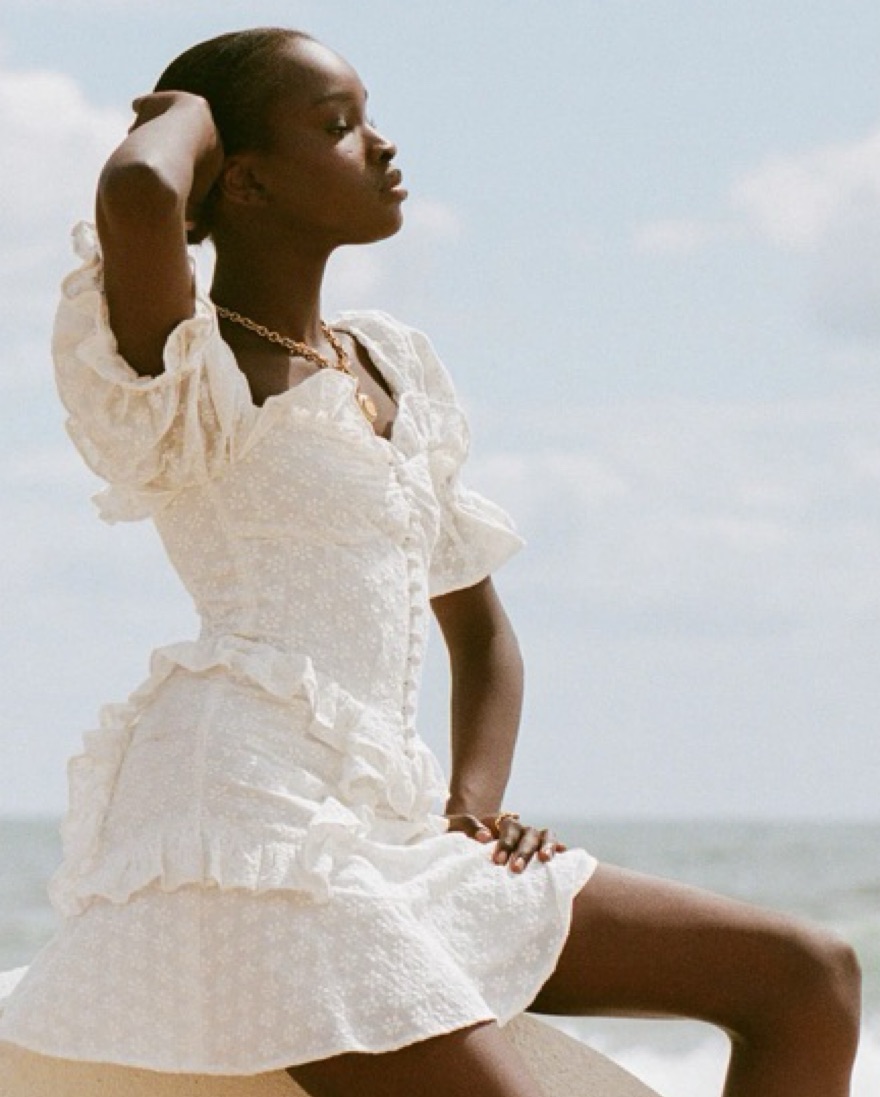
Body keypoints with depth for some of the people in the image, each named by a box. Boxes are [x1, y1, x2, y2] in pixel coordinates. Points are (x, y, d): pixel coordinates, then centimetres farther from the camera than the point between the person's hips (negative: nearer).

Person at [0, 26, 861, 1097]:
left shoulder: (392, 367, 22)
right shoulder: (189, 361, -1)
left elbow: (478, 626, 29)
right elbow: (136, 197, -26)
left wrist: (477, 803, 10)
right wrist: (184, 116, -2)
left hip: (384, 834, 8)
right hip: (248, 825, -8)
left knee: (808, 977, 1)